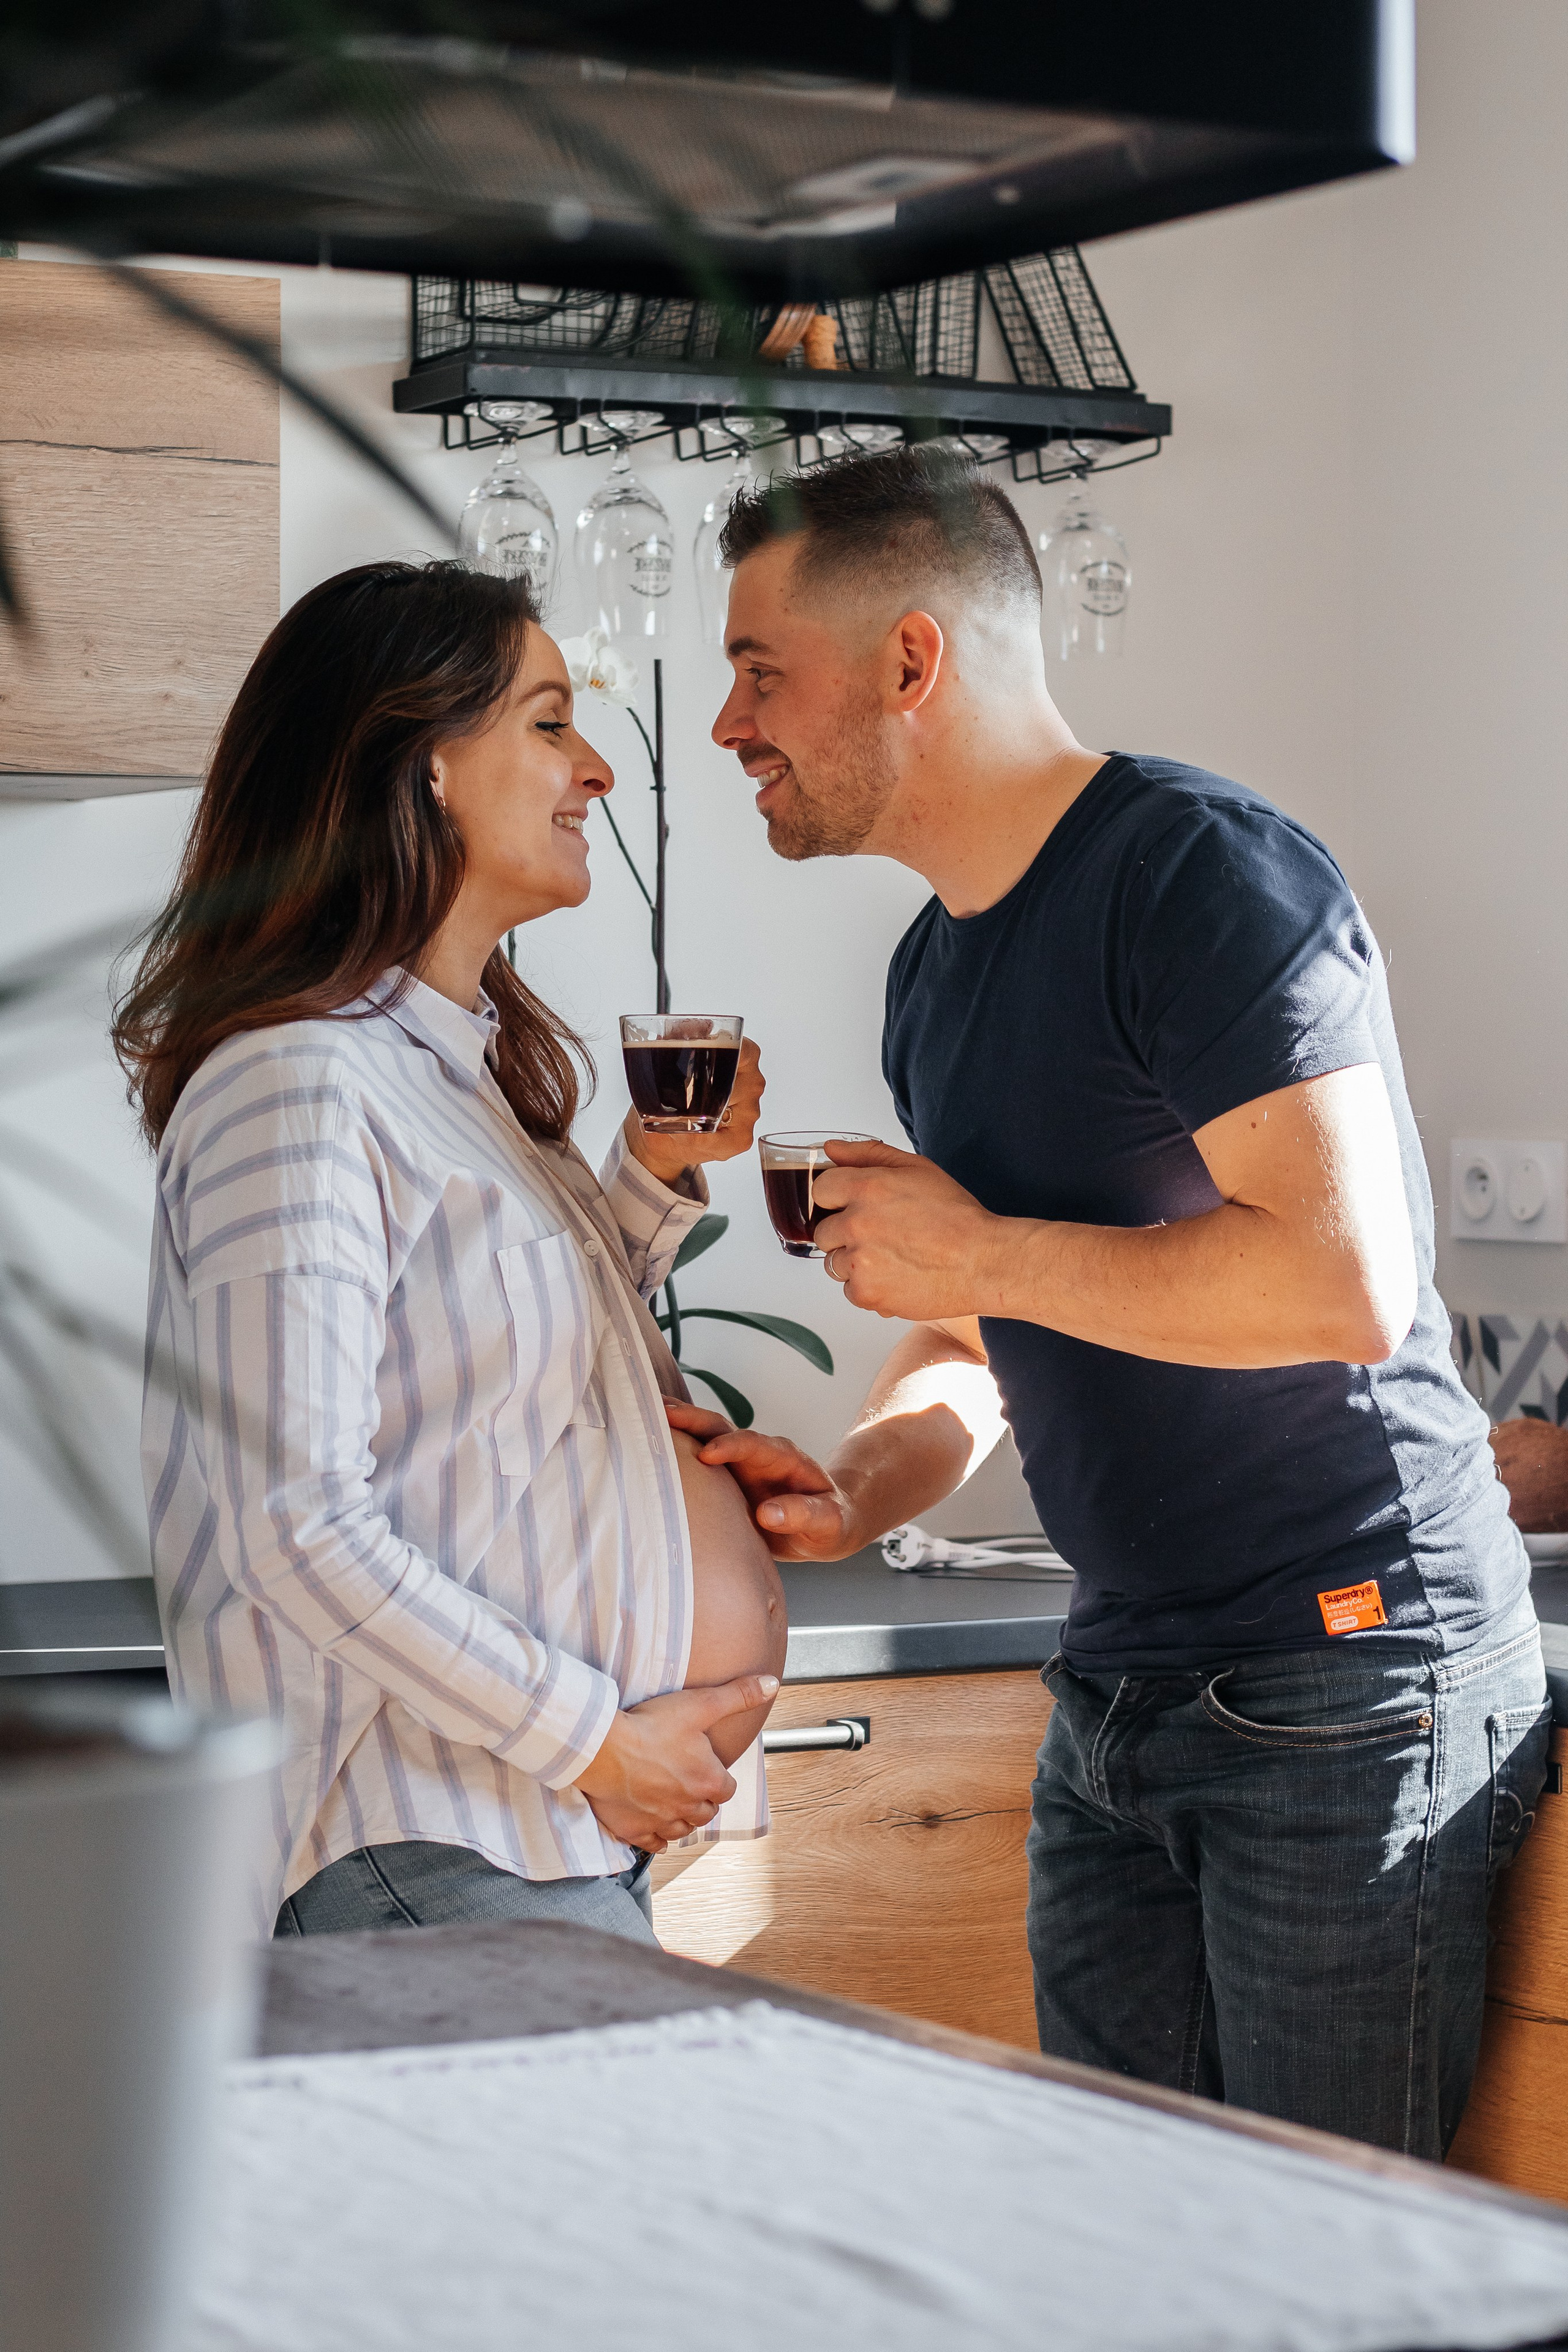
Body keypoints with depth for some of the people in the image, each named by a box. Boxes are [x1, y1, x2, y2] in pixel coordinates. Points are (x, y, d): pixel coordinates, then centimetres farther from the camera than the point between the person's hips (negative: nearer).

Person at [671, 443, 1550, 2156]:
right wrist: (854, 1492, 1)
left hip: (1348, 1677, -9)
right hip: (1121, 1692, 9)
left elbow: (1349, 1282, -25)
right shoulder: (937, 968, 14)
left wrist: (977, 1254, -15)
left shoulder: (1200, 873, -15)